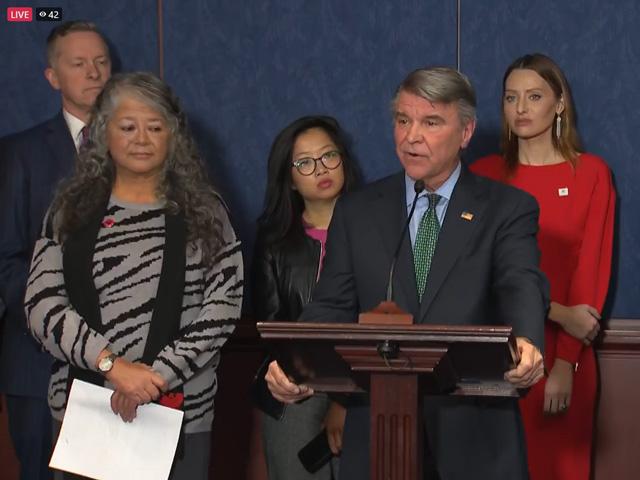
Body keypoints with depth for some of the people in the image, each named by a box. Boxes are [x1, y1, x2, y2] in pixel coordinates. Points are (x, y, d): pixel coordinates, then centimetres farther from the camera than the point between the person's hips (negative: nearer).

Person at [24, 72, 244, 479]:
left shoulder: (204, 210, 4)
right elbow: (42, 305, -3)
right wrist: (113, 365, -17)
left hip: (181, 412, -1)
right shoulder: (71, 210, 5)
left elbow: (224, 305, -4)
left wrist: (159, 374, -16)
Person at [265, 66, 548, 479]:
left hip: (475, 435, -2)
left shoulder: (508, 209, 1)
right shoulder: (357, 212, 9)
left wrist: (526, 342, -38)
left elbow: (522, 286, -15)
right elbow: (334, 305, 1)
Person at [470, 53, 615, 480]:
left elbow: (591, 270, -5)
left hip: (563, 350, -1)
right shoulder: (484, 174, 5)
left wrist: (566, 362, -14)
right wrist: (558, 313, -13)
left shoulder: (591, 173, 0)